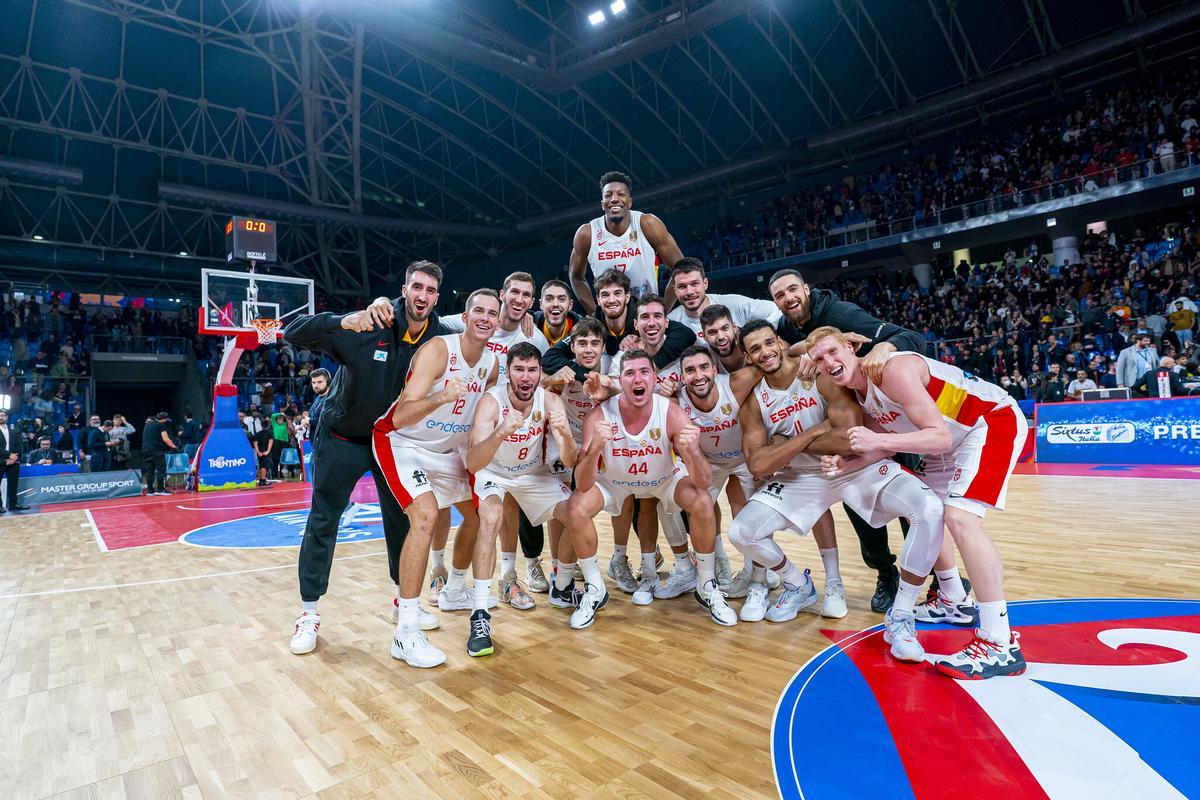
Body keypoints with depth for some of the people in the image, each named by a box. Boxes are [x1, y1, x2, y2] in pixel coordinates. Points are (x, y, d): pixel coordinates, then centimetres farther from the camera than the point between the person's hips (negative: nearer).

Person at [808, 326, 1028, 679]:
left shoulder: (893, 370, -28)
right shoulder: (856, 393, 0)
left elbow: (939, 437, -31)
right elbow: (890, 443, 5)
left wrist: (879, 441, -42)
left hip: (994, 420, -10)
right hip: (956, 436, 10)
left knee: (959, 516, -24)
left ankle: (1000, 646, -19)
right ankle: (954, 601, 35)